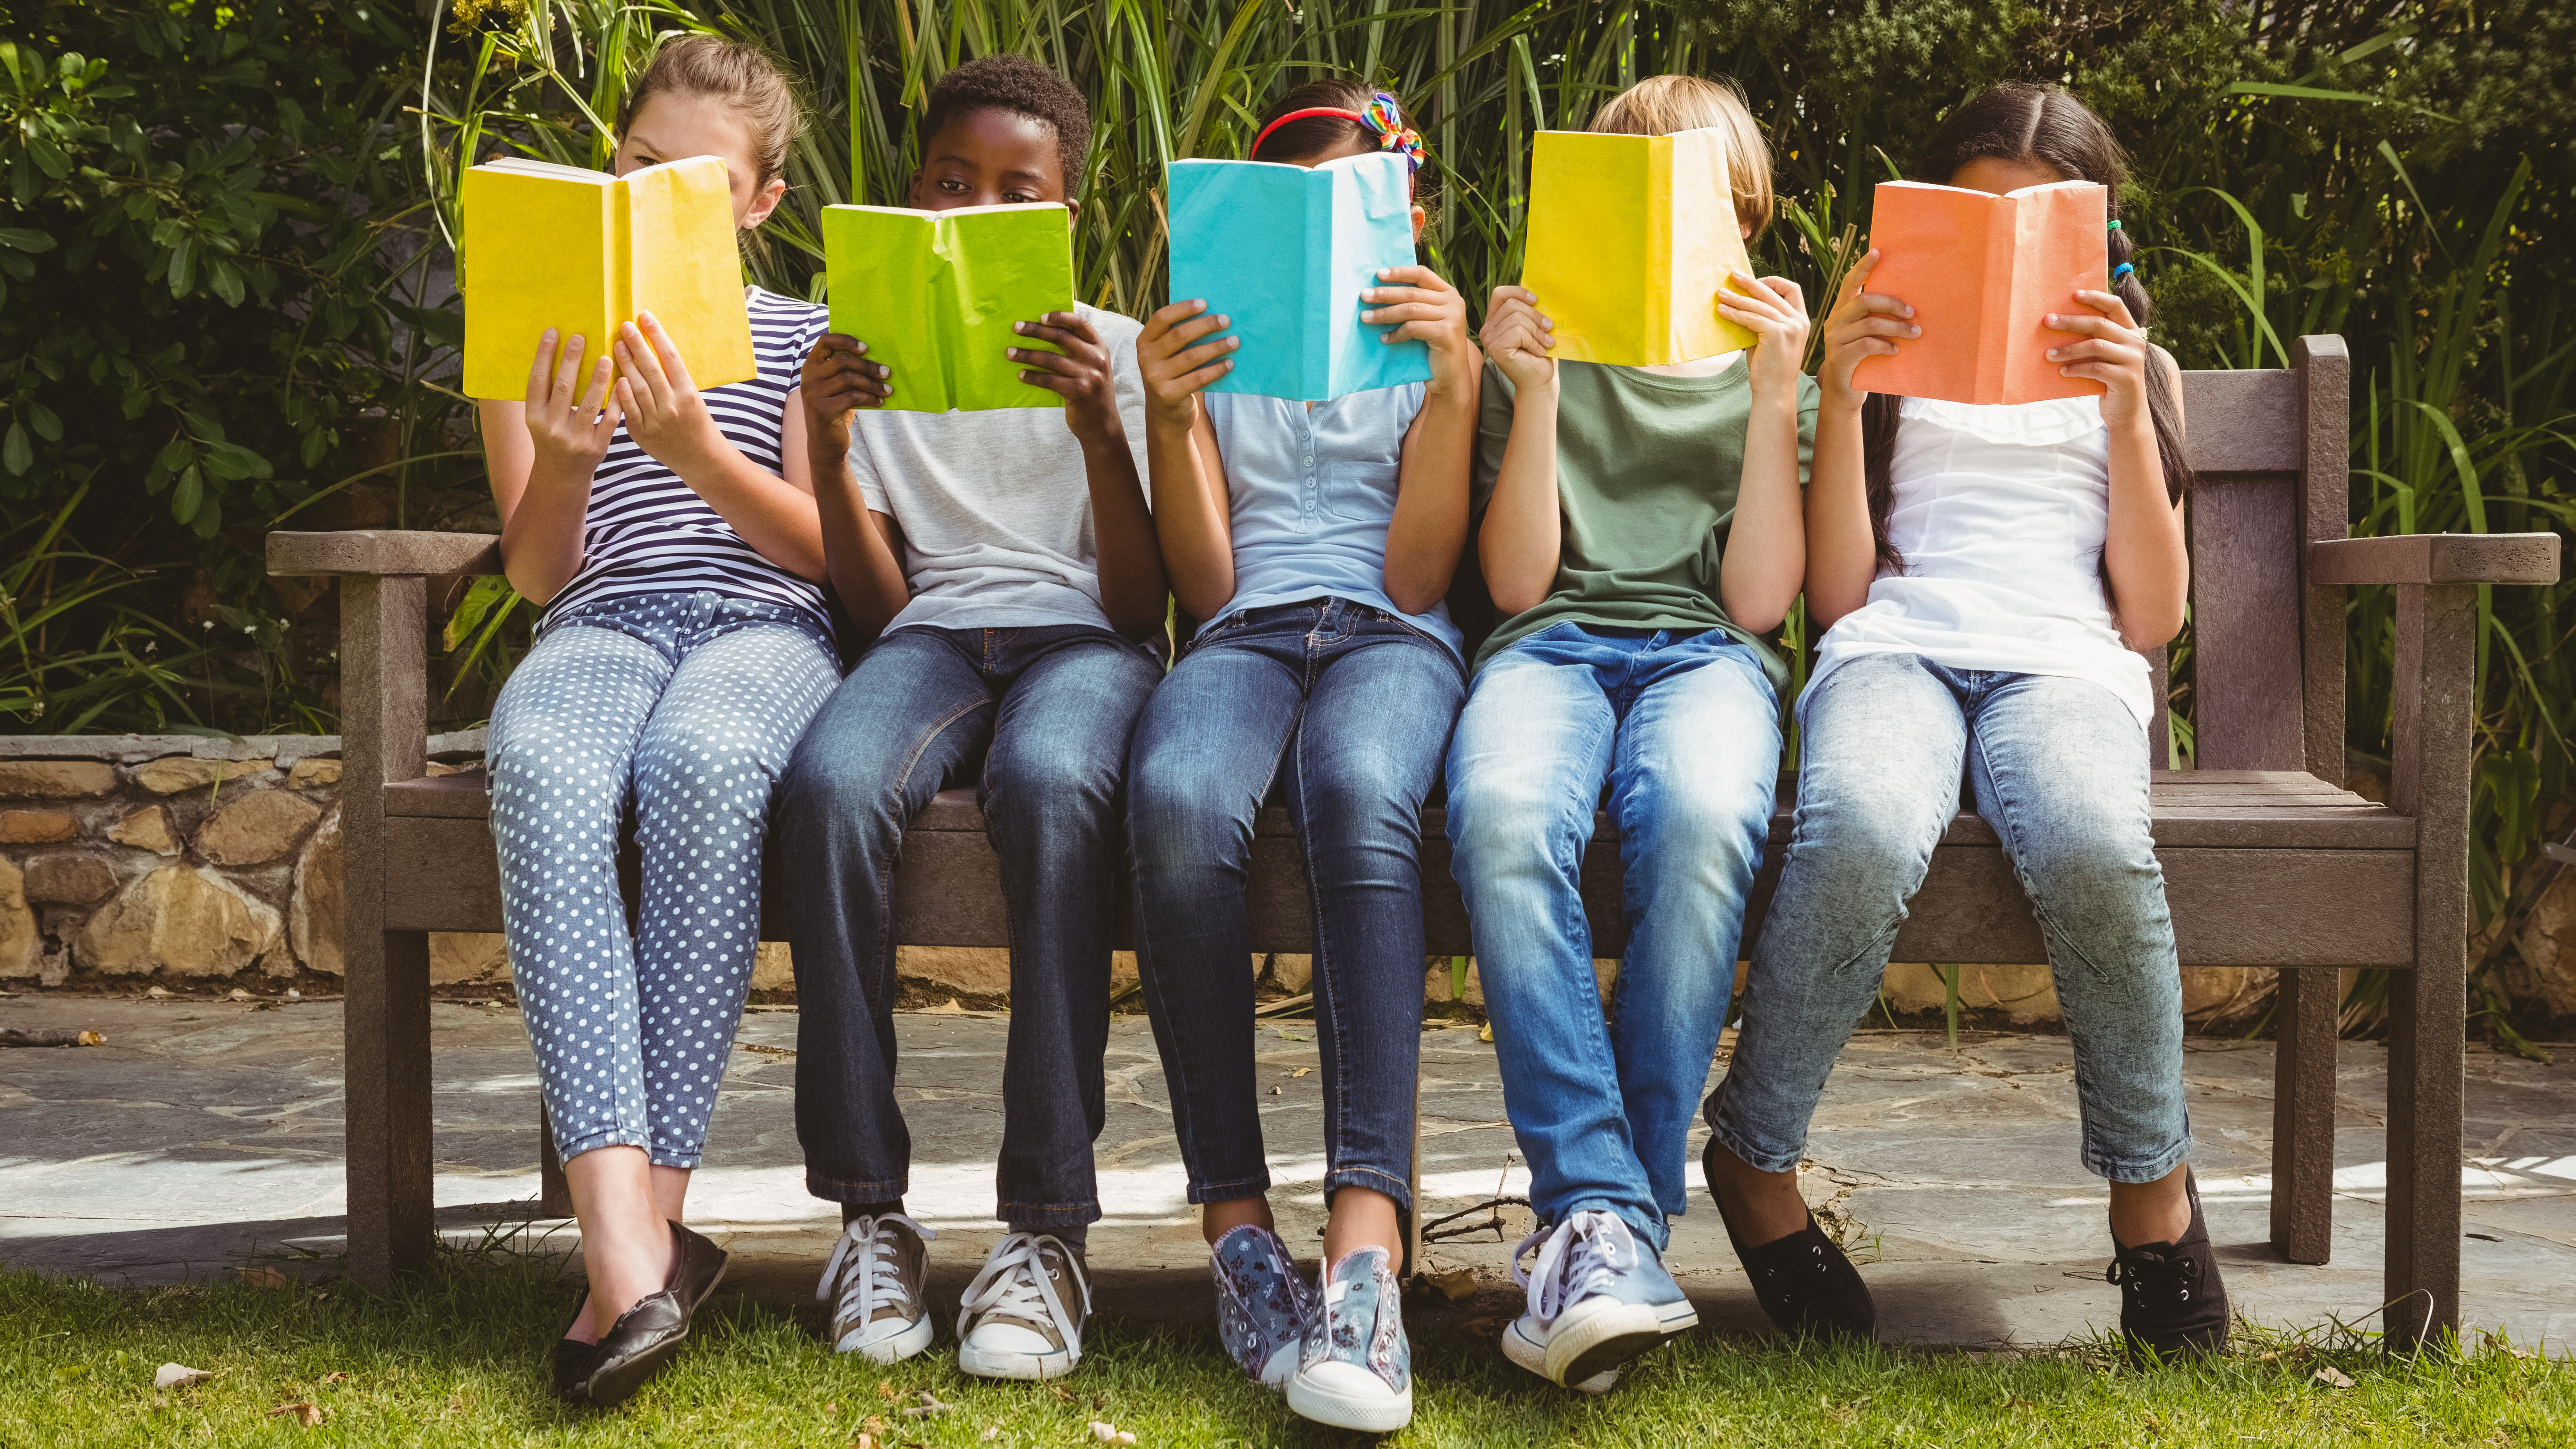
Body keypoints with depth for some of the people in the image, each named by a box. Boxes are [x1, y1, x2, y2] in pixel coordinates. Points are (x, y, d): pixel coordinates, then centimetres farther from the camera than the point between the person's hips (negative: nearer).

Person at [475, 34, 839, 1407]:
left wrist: (700, 453, -11)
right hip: (600, 622, 1)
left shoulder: (799, 335, 19)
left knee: (703, 762, -40)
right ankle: (626, 1244, -48)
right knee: (543, 771, -38)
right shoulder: (536, 338, 21)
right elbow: (537, 572, 15)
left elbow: (828, 546, 7)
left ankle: (652, 1214, -38)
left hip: (765, 623, -1)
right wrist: (564, 463, -8)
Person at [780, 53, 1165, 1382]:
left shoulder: (1115, 351, 13)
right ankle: (869, 1211, -30)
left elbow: (1141, 606, 2)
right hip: (932, 637, 2)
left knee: (1050, 783, -40)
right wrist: (829, 448, -6)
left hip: (1080, 635, -2)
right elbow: (880, 608, 9)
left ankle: (1046, 1227, -39)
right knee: (830, 782, -36)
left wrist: (1102, 432, -14)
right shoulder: (876, 354, 18)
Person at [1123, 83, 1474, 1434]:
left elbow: (1416, 577, 4)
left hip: (1388, 639, -1)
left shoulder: (1429, 347, 20)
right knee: (1178, 798, -39)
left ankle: (1366, 1246, -52)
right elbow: (1203, 588, 10)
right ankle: (1236, 1222, -36)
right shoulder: (1217, 353, 24)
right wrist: (1166, 420, -5)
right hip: (1245, 635, 1)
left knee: (1359, 792, -41)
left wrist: (1455, 386, -7)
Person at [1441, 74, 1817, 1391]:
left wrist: (1776, 402, 0)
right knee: (1503, 816, -39)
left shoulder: (1764, 375, 23)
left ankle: (1613, 1219, -35)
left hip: (1701, 653, 0)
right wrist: (1536, 393, 0)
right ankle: (1596, 1208, -41)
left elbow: (1755, 601, 7)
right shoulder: (1545, 354, 23)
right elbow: (1517, 583, 9)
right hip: (1554, 643, 0)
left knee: (1702, 820, -39)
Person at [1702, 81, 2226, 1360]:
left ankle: (2151, 1180, -17)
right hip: (1896, 652, 0)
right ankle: (1755, 1161, -19)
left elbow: (2153, 616, 14)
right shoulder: (1895, 362, 25)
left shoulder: (2133, 371, 27)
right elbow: (1838, 595, 12)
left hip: (2065, 664, 0)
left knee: (2091, 849, -39)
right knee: (1860, 837, -40)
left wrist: (2126, 414, 3)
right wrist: (1841, 398, 2)